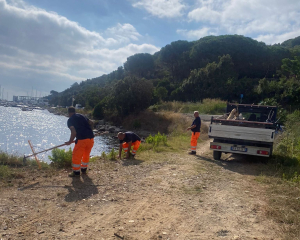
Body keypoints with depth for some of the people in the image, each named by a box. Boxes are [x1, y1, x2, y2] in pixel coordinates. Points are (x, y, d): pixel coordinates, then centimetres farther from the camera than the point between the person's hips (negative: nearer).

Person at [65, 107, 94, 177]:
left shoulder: (70, 120, -1)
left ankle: (76, 172, 19)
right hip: (91, 138, 7)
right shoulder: (81, 116, 17)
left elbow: (74, 132, -13)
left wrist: (70, 141, -2)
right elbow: (91, 123, 19)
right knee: (86, 154, 23)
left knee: (76, 156, 10)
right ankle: (84, 170, 37)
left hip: (81, 139, -7)